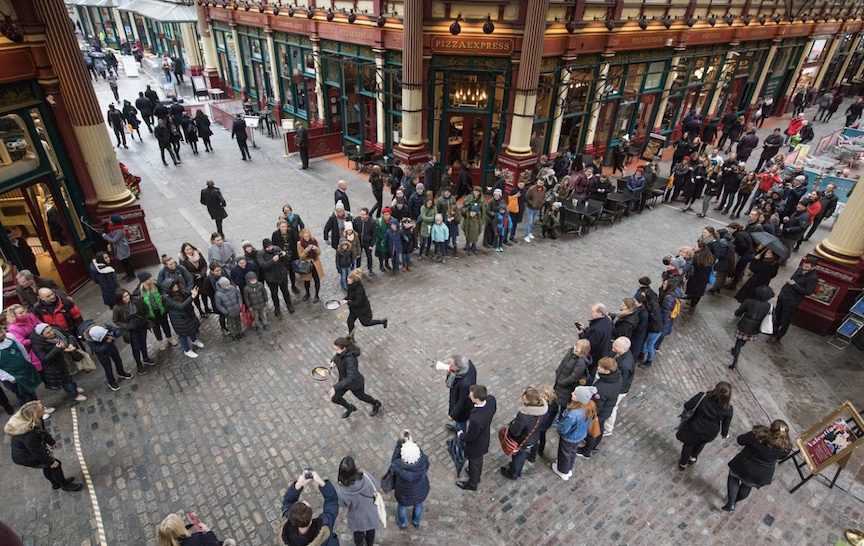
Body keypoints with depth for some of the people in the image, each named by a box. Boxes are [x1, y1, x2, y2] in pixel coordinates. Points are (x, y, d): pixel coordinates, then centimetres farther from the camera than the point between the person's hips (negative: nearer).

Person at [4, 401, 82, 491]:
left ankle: (56, 483, 48)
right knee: (56, 464, 1)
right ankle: (65, 485, 22)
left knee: (48, 464, 24)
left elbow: (42, 431, 5)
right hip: (25, 457, -8)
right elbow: (36, 451, -27)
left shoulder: (35, 420, -17)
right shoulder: (28, 434, -42)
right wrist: (51, 461, -13)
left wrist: (51, 441, 20)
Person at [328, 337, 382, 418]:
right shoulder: (342, 351, -19)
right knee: (335, 398, 14)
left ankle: (376, 404, 56)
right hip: (344, 379, 7)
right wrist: (333, 361, -15)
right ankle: (350, 408, 45)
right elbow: (337, 356, 6)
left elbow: (351, 379, -48)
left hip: (355, 383, -6)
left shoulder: (350, 360, -42)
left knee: (361, 397, 23)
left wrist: (335, 388, -51)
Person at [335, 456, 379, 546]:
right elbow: (374, 491, -17)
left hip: (357, 518, -1)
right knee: (370, 531, 35)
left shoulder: (341, 491, -37)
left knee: (358, 534, 34)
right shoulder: (365, 477, -37)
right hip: (371, 513, 1)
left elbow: (344, 505, -14)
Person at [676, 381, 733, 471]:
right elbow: (726, 423, -8)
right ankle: (693, 457, 51)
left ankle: (683, 464, 45)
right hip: (710, 433, 2)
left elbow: (687, 406, -22)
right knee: (701, 442, 37)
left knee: (689, 444, 26)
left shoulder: (703, 397, -34)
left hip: (694, 429, -2)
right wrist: (724, 434, 12)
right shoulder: (728, 409, -26)